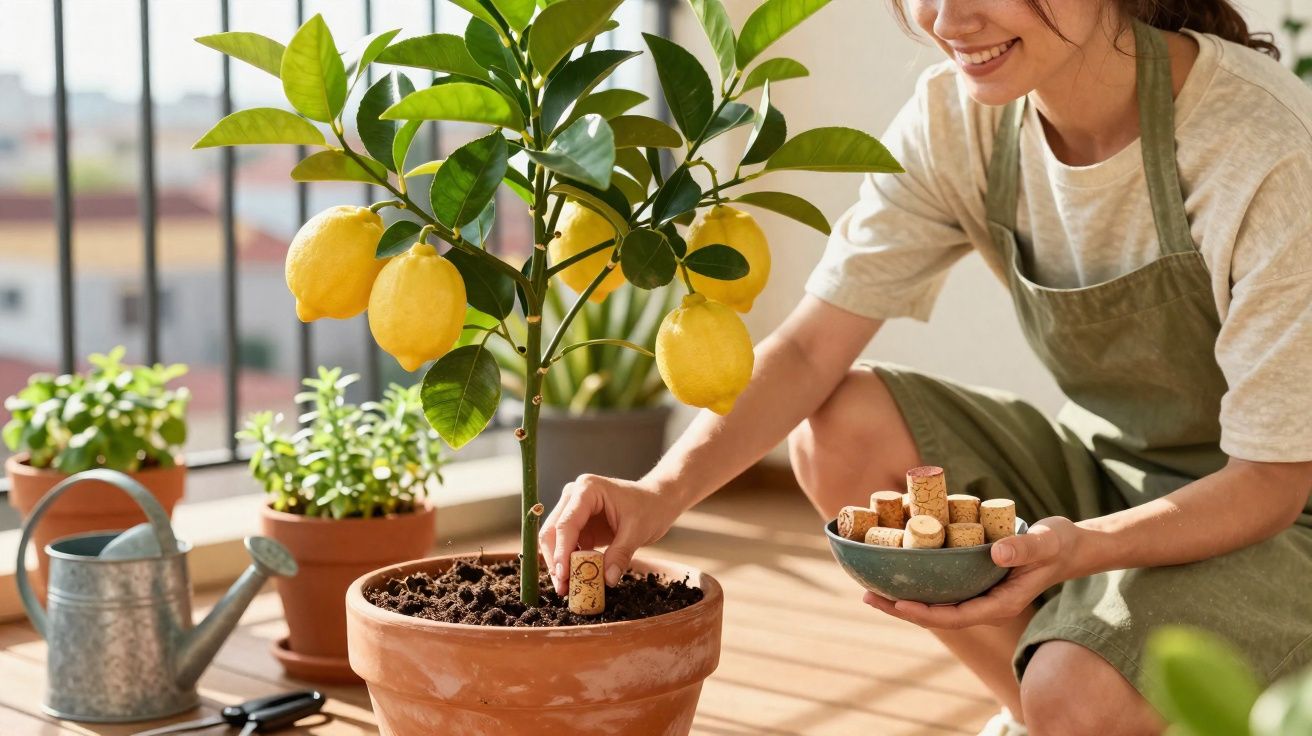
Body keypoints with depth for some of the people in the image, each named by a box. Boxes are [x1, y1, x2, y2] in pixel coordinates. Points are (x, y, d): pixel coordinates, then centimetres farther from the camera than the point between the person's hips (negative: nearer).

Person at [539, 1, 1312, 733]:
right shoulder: (955, 117, -12)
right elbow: (811, 349, -13)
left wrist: (1084, 546, -40)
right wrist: (665, 490, -29)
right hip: (1107, 469, 6)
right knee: (840, 429, -17)